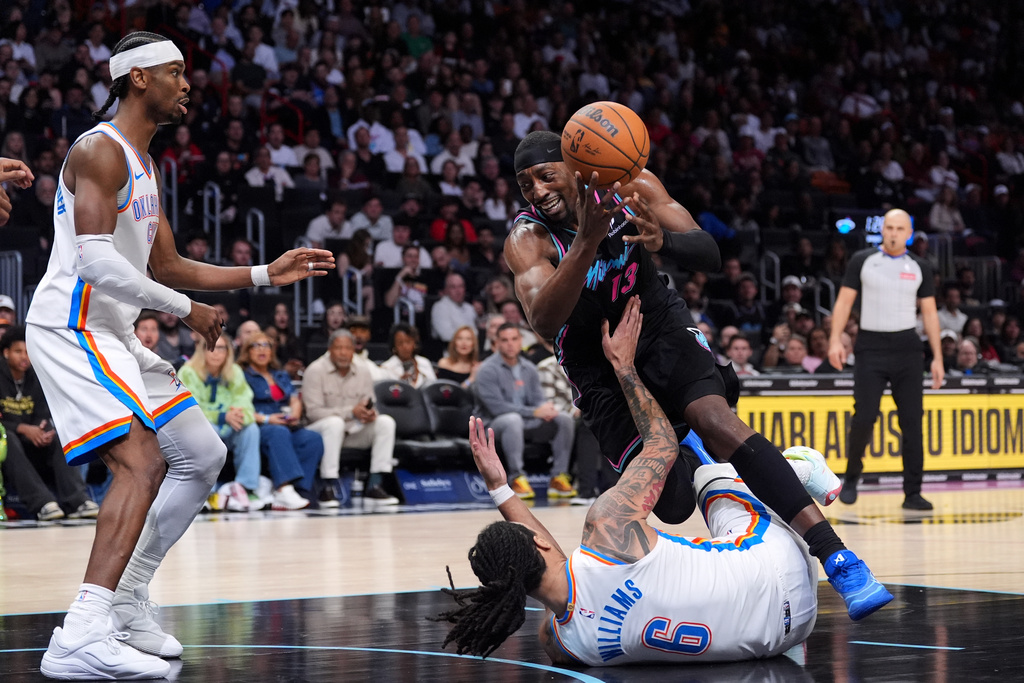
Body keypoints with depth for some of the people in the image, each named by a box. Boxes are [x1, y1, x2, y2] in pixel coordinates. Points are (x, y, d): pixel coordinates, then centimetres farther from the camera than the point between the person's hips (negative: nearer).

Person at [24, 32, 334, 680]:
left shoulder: (144, 164, 20)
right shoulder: (100, 151, -13)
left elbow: (167, 265, 26)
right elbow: (95, 262, -23)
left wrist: (266, 274, 20)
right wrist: (185, 308, -15)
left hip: (113, 335, 10)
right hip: (71, 329, -10)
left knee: (203, 456, 13)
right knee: (142, 461, -25)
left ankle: (128, 594, 18)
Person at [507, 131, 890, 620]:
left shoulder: (631, 188, -14)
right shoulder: (527, 240, -20)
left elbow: (709, 256, -17)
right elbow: (544, 323, -38)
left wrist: (662, 239, -40)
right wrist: (587, 241, -51)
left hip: (660, 329, 0)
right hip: (596, 364, 0)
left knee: (715, 418, -31)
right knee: (673, 506, -14)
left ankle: (837, 556, -38)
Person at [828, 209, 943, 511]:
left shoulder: (919, 268, 7)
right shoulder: (862, 260, 3)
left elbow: (929, 313, 9)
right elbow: (844, 301, 2)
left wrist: (938, 356, 4)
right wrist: (835, 340, -10)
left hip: (907, 349, 2)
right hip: (870, 347, -1)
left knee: (912, 422, -2)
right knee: (864, 417, -7)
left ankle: (912, 493, 2)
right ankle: (852, 476, 17)